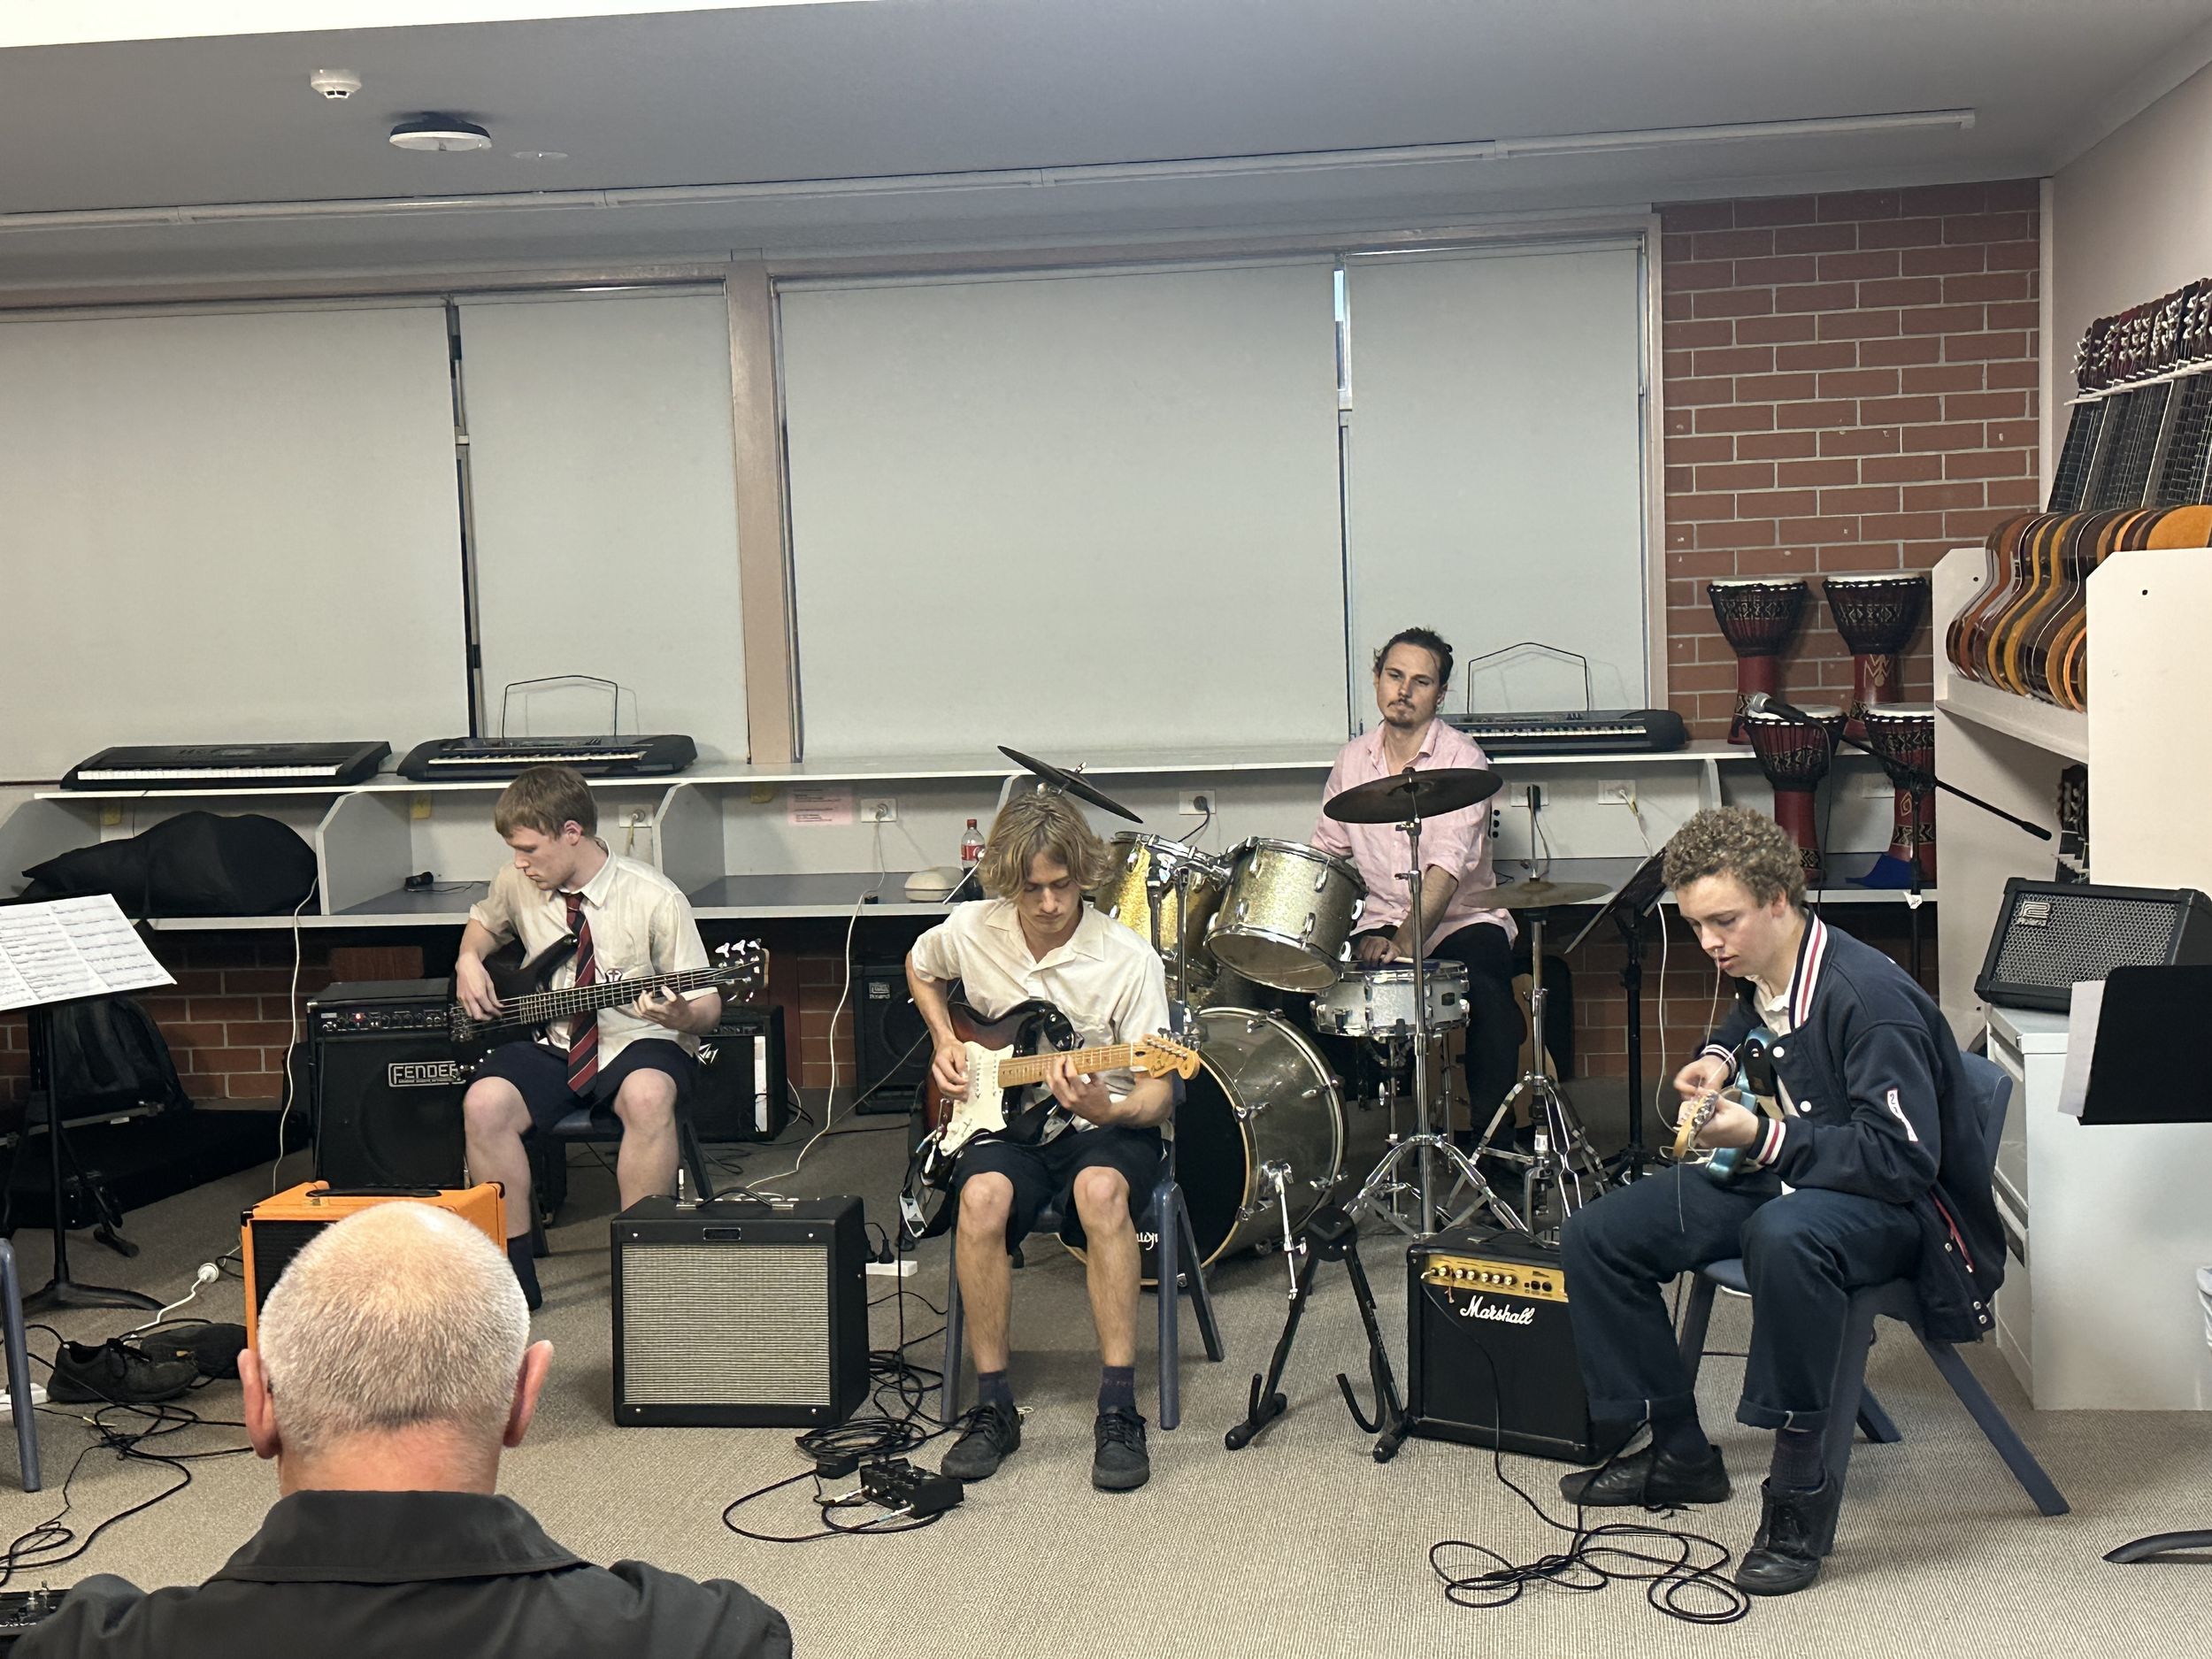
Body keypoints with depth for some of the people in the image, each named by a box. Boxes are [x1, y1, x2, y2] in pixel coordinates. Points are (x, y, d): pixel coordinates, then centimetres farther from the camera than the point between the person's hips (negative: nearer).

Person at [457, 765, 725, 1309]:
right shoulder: (518, 883, 1)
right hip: (553, 1044, 4)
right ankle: (512, 1271, -13)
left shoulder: (655, 899, -14)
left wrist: (680, 1015, -33)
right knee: (485, 1104, -27)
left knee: (648, 1094, -39)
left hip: (640, 1043, -4)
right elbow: (483, 921, 27)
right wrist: (468, 961, 5)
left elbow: (707, 1009, -9)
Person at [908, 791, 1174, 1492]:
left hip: (1108, 1125, -2)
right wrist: (945, 1044, 7)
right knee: (983, 1197, -33)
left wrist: (1105, 1108, -34)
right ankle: (993, 1406, -17)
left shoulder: (1129, 960, -14)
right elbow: (919, 968, 22)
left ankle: (1118, 1411, -29)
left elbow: (1157, 1096, -13)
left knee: (1100, 1189, -38)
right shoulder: (970, 931, -4)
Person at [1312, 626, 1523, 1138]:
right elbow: (1327, 851, 13)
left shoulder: (1462, 759, -10)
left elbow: (1448, 868, -21)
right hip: (1378, 920, 4)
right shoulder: (1353, 760, 7)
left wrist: (1405, 940, -32)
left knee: (1487, 994, -32)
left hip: (1459, 919, -4)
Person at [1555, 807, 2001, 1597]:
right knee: (1595, 1238, 0)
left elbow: (1906, 1158, -31)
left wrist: (1764, 1139, -32)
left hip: (1899, 1206, -9)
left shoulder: (1868, 996, -26)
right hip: (1786, 1175, 9)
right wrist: (1720, 1056, 7)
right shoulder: (1760, 972, 0)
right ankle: (1680, 1452, 12)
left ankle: (1800, 1484, -28)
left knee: (1785, 1234, -44)